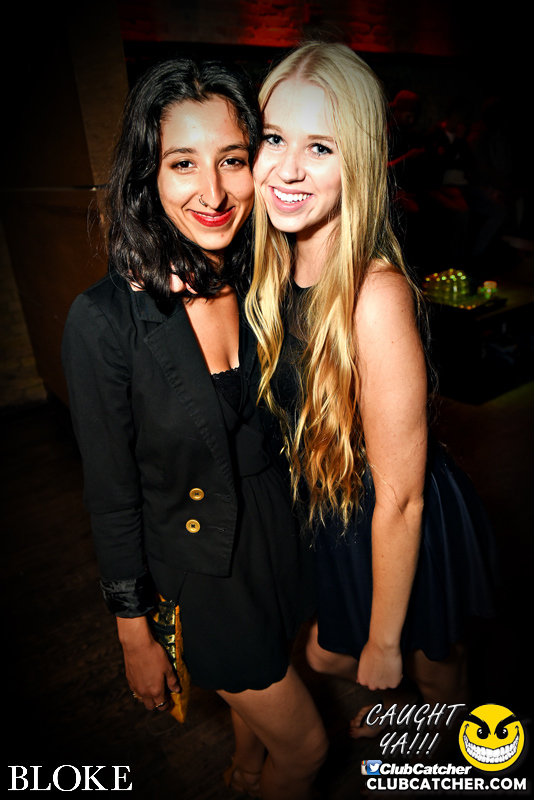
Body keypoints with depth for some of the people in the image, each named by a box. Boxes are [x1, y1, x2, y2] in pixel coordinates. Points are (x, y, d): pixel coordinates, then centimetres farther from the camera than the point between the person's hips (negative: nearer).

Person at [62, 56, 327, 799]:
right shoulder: (106, 319, -24)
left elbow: (278, 428, 3)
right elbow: (112, 496, -16)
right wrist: (135, 635, -6)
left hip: (281, 537, 5)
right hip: (202, 572, -5)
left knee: (262, 692, 32)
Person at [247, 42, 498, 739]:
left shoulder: (376, 295, -33)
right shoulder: (281, 272, -8)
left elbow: (399, 497, -25)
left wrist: (384, 641, -12)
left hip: (414, 532, -6)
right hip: (336, 521, 7)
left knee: (433, 675, 26)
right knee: (326, 657, 30)